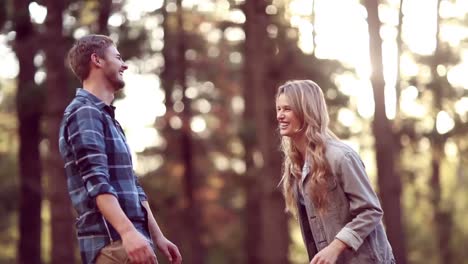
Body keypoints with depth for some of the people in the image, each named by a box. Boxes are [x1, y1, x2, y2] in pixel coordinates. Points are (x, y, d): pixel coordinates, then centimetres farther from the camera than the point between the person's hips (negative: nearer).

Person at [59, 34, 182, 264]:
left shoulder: (107, 117, 24)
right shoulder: (84, 112, -7)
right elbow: (96, 180, -21)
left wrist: (158, 237, 20)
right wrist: (128, 231, -32)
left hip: (131, 240, 10)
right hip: (113, 242, -10)